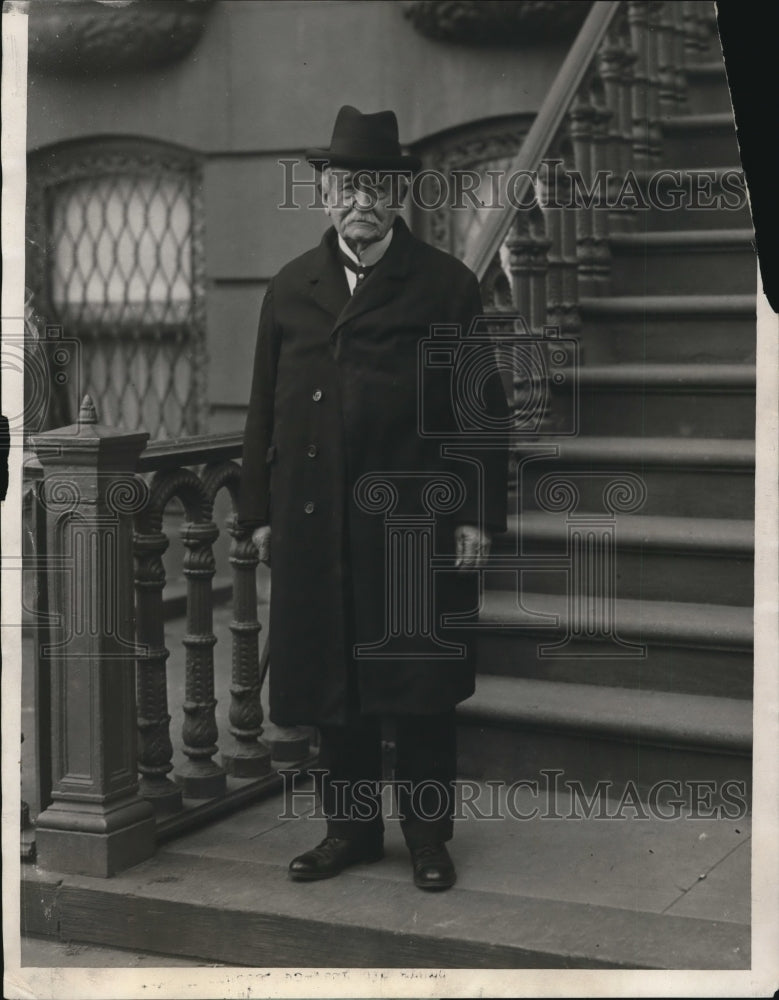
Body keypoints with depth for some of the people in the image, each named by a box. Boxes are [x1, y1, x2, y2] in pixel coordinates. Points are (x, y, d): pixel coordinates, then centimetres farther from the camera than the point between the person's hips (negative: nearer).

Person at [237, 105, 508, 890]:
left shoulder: (446, 285, 2)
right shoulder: (290, 288, 12)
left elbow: (482, 407, -2)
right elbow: (265, 408, 12)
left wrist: (478, 516, -8)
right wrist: (259, 511, 8)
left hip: (418, 524, -3)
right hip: (316, 524, 3)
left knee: (419, 687, 3)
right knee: (331, 681, 9)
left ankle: (428, 837, 16)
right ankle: (350, 829, 22)